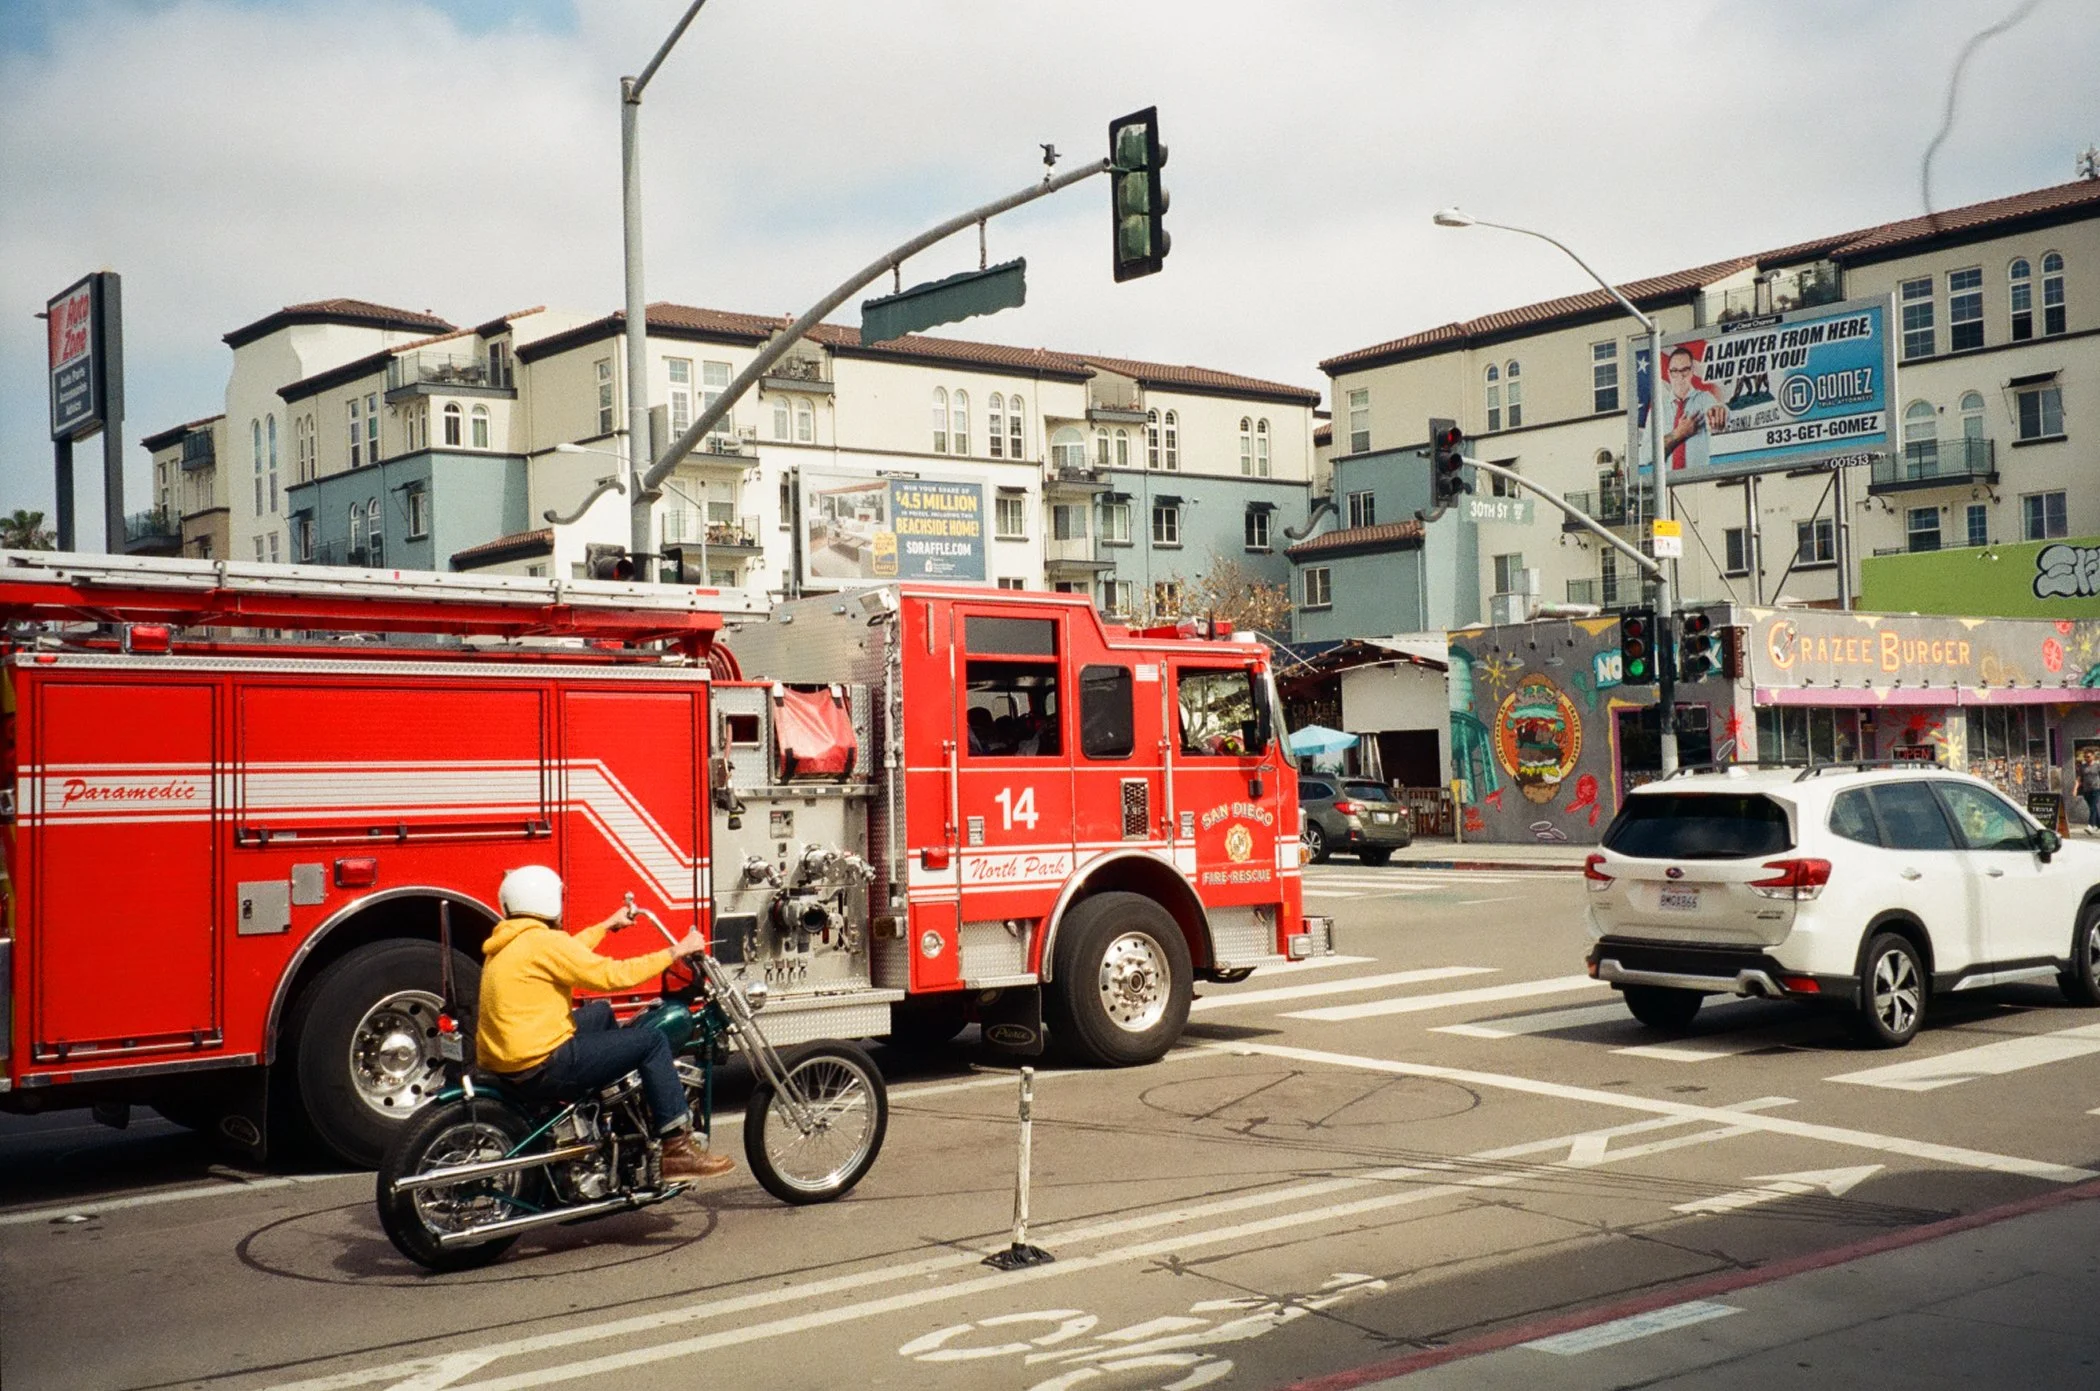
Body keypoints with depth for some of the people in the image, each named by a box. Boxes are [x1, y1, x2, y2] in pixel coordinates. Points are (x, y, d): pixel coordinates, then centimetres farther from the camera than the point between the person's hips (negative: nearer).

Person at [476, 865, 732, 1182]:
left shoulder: (508, 943, 13)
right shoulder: (543, 941, -16)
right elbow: (612, 974, -17)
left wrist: (608, 925, 41)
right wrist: (675, 951, -9)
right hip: (540, 1068, -10)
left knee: (600, 1012, 30)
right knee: (651, 1042, -5)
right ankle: (677, 1148, -5)